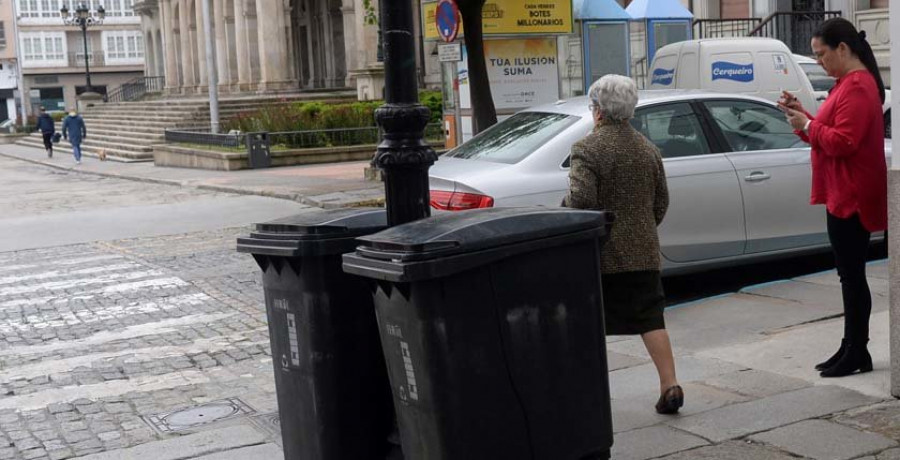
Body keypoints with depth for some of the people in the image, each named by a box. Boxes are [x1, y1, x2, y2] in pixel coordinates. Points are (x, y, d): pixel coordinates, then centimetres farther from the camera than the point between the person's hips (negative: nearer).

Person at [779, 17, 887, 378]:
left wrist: (807, 125, -13)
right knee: (850, 276, 13)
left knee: (852, 275, -4)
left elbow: (842, 142, -23)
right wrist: (801, 115, 7)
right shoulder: (850, 82, 17)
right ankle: (851, 350, 20)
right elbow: (829, 134, 19)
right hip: (844, 195, 10)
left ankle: (857, 354, 3)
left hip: (852, 198, -10)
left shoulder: (857, 87, -17)